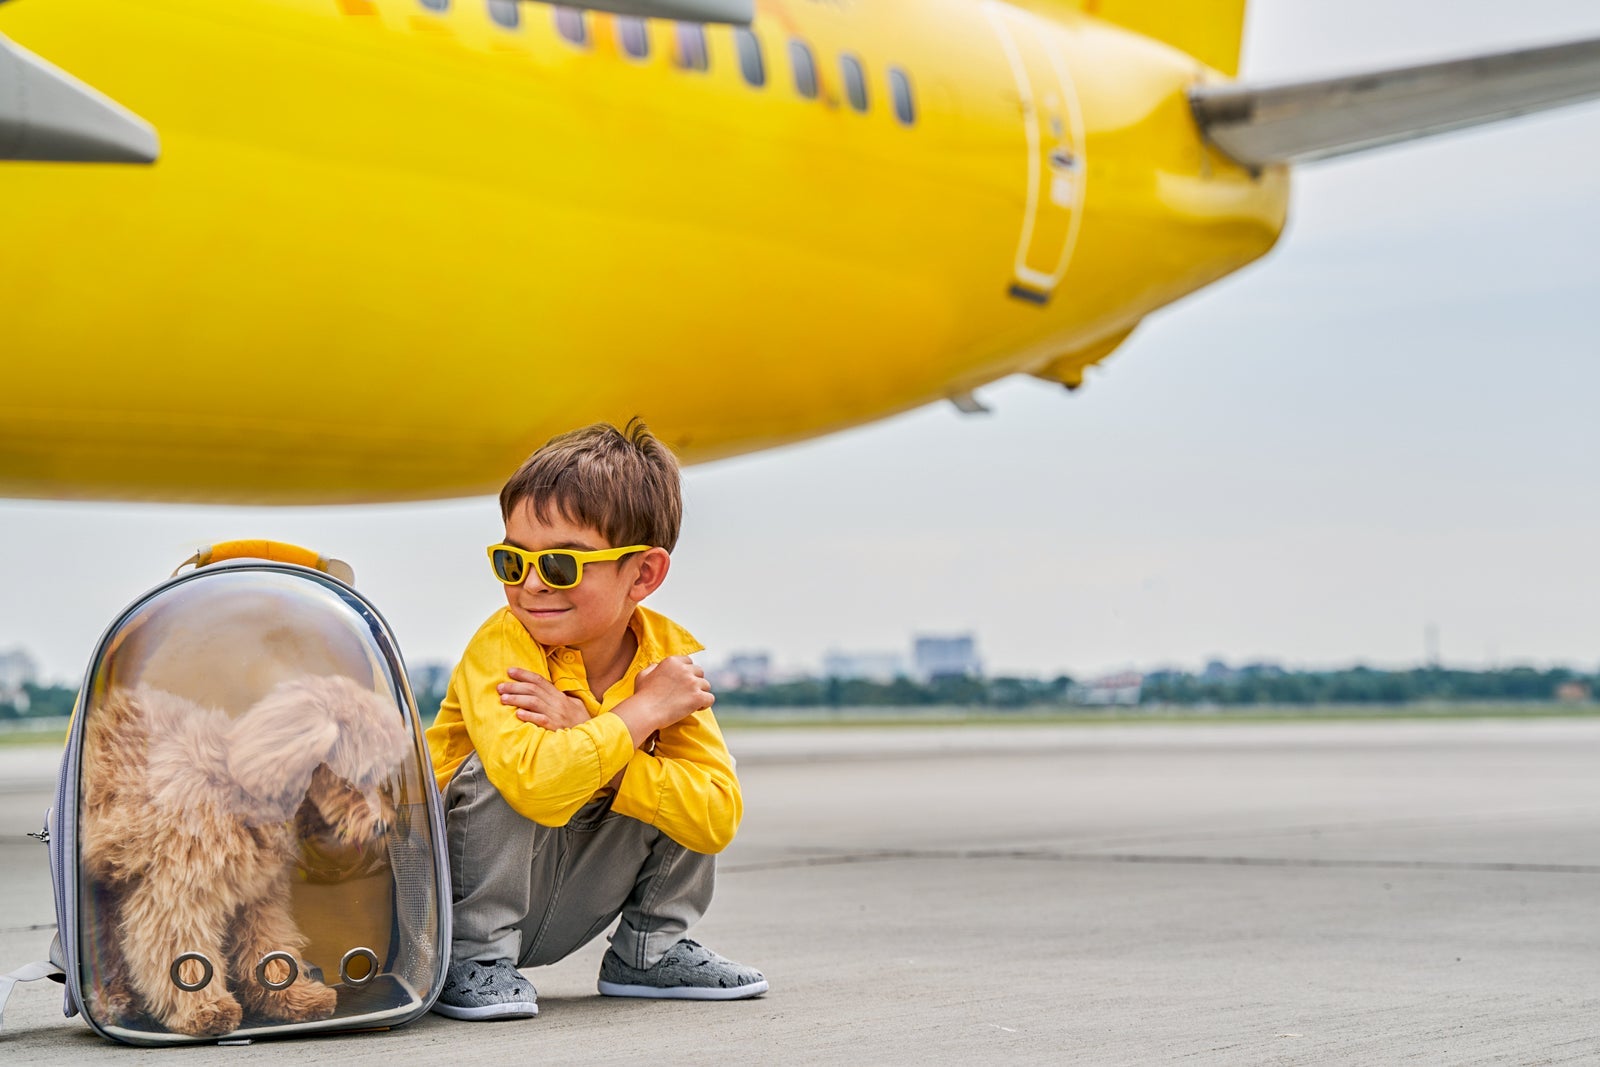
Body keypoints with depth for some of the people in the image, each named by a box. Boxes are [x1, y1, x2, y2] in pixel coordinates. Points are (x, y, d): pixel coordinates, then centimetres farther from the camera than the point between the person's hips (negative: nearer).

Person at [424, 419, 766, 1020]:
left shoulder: (669, 655, -11)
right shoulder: (501, 648, -23)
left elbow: (718, 820, -21)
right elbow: (538, 783, -43)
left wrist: (585, 736, -29)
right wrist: (640, 712, -29)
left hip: (567, 911, 4)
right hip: (471, 891, -4)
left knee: (682, 783, -11)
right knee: (497, 771, -30)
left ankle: (649, 951, 6)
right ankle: (474, 958, -14)